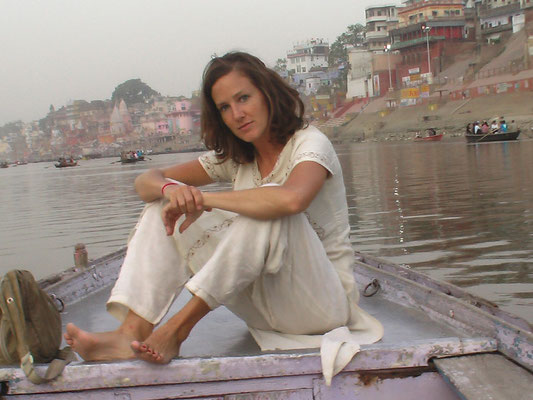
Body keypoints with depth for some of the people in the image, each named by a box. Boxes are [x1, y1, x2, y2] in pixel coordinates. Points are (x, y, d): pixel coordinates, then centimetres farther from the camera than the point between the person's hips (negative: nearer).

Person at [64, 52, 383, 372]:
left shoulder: (310, 143, -12)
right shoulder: (235, 159, 7)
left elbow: (292, 199, -37)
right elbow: (146, 182, 4)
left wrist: (205, 199, -26)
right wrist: (170, 189, -22)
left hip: (323, 302, -6)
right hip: (263, 303, 6)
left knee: (270, 211, -35)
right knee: (165, 208, -6)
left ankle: (176, 331, -32)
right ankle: (132, 334, -25)